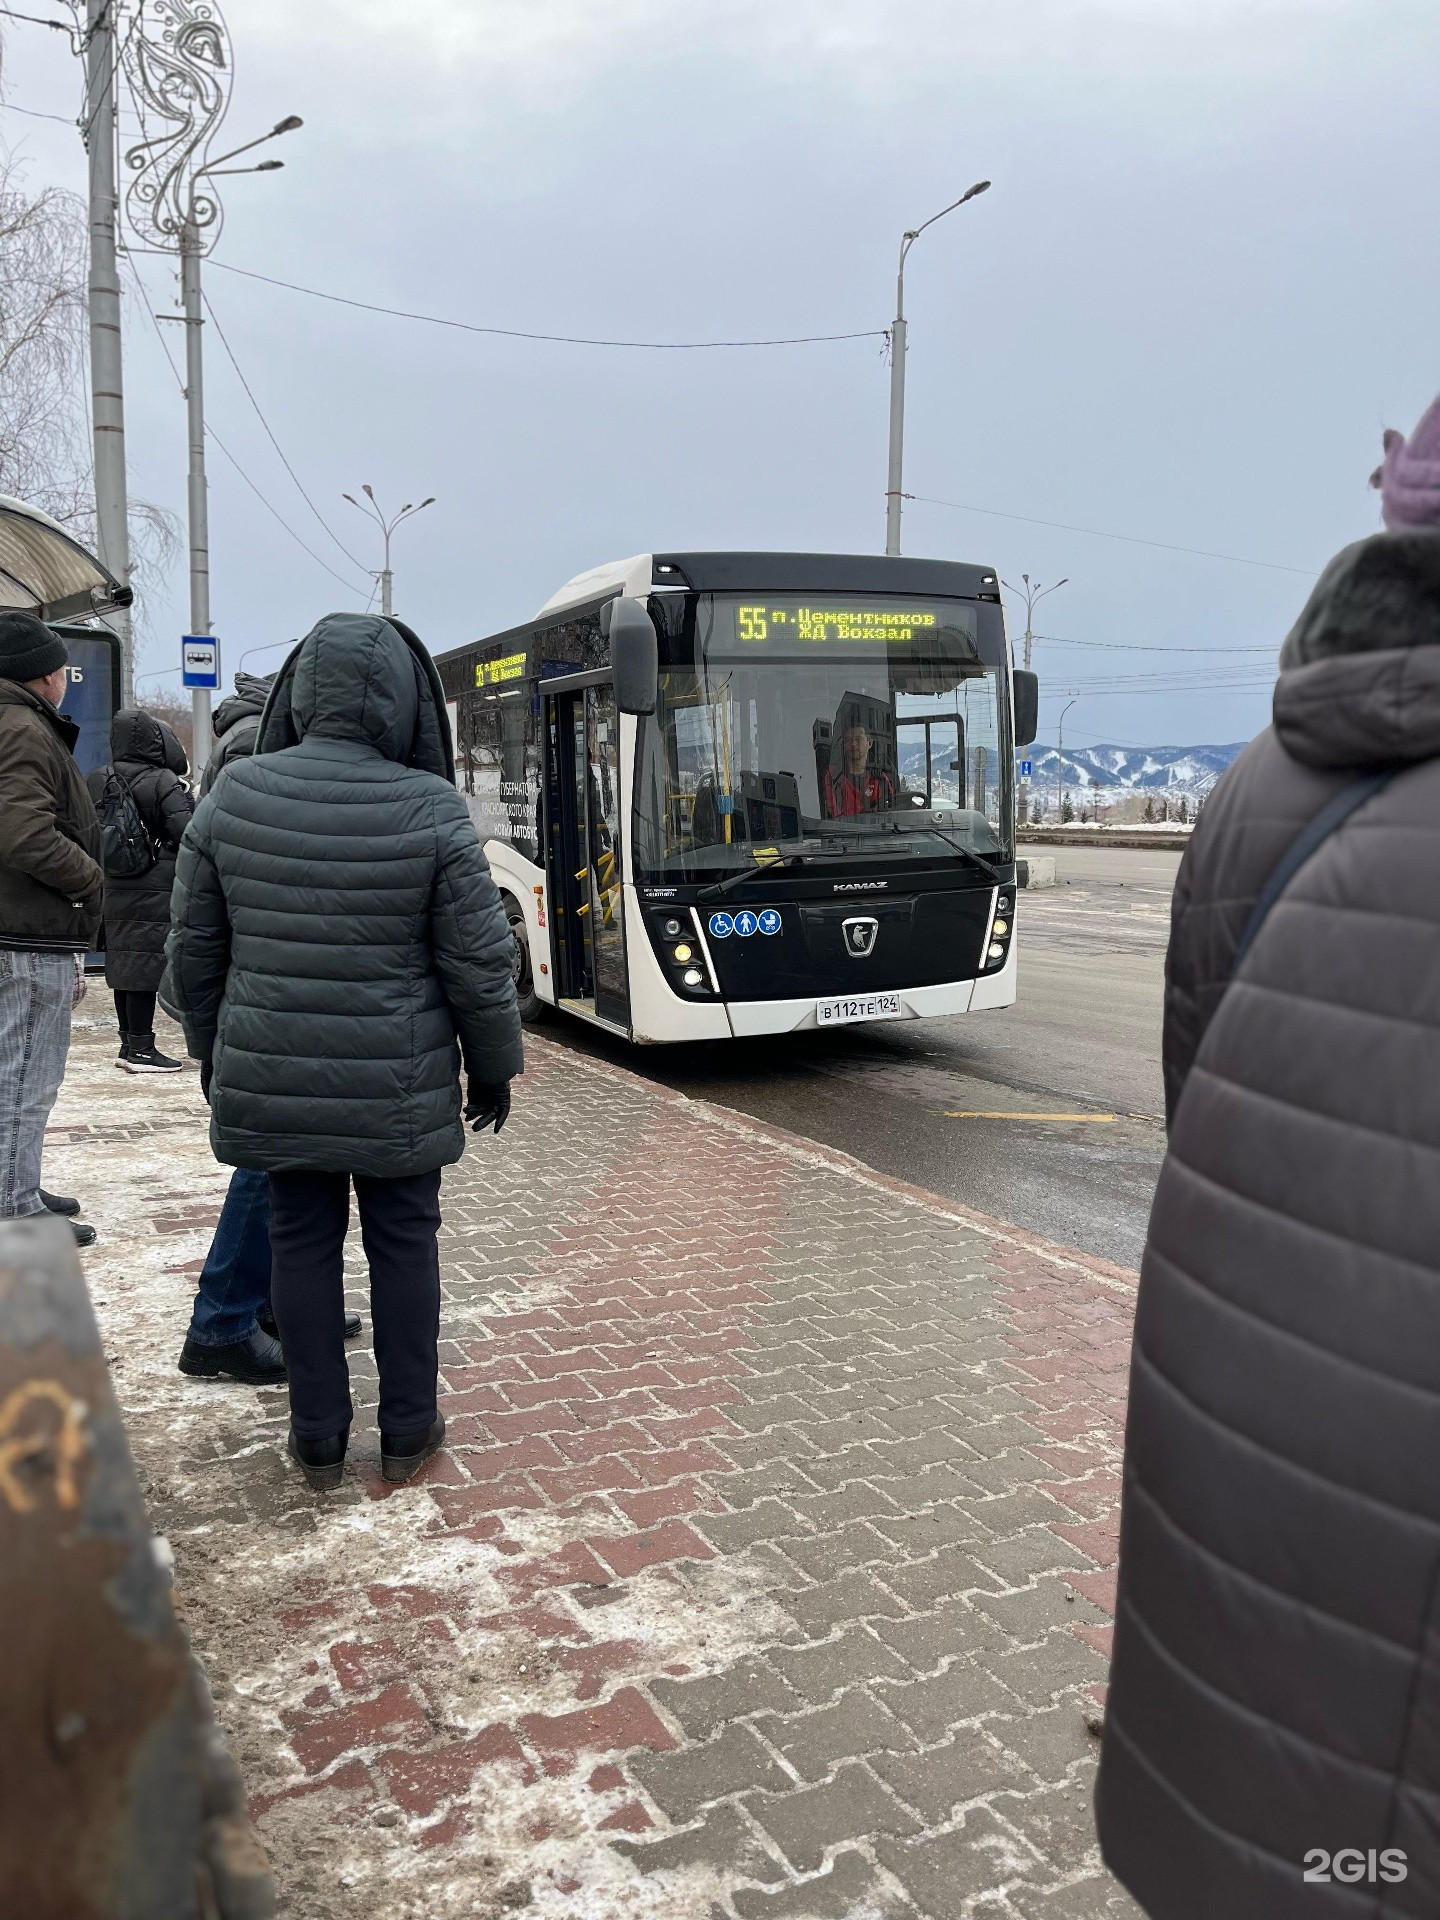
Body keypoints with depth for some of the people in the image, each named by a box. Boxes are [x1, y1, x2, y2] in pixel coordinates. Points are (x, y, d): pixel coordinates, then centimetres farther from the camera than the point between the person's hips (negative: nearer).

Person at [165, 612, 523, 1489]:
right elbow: (479, 961, -11)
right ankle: (407, 1433, 24)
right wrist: (495, 1067, 4)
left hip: (273, 1078, 3)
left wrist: (212, 1049, 18)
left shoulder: (235, 794, -5)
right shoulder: (430, 810, -15)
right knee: (404, 1242, 12)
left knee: (302, 1242, 14)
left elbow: (196, 942, 4)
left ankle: (319, 1438, 25)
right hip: (397, 1084, -2)